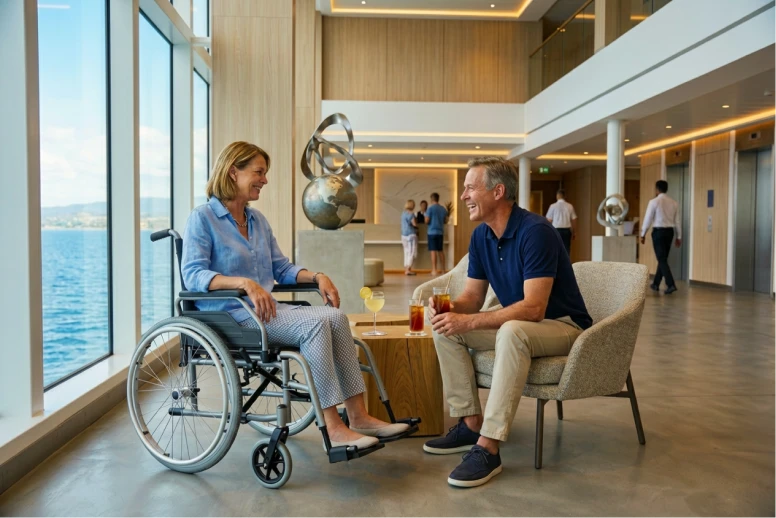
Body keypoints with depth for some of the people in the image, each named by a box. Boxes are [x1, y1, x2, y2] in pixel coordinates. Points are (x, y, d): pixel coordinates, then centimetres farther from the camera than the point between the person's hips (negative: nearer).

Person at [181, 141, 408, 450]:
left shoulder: (257, 220, 17)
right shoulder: (202, 219, -4)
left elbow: (282, 269, 18)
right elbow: (192, 275, -17)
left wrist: (317, 276, -1)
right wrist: (244, 282, -32)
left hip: (264, 309, 7)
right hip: (229, 315, -7)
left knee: (335, 317, -17)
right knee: (314, 324, -28)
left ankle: (358, 416, -15)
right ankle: (333, 429, -24)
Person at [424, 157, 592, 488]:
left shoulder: (535, 231, -24)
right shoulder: (481, 236, 0)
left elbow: (533, 308, -30)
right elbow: (473, 297, 3)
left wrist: (469, 322, -34)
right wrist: (450, 308, -20)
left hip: (564, 326, -8)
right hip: (517, 324, 8)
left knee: (512, 331, -39)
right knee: (445, 328, -7)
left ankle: (488, 448, -31)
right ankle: (471, 424, -3)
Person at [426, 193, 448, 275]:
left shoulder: (430, 208, -9)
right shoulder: (443, 209, 8)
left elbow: (427, 220, -11)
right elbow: (445, 220, 15)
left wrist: (426, 216, 10)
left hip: (432, 232, -5)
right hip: (441, 232, 5)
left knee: (433, 251, -5)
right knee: (441, 251, 13)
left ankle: (434, 270, -7)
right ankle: (442, 269, 17)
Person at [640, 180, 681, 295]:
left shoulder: (654, 201, -9)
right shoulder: (674, 202, 7)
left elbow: (648, 219, -8)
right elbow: (678, 221, 9)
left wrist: (643, 234, 0)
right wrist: (678, 237, 15)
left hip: (658, 232, -6)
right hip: (669, 232, 6)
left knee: (662, 259, -4)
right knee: (663, 258, 15)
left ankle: (671, 285, -14)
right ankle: (656, 284, 24)